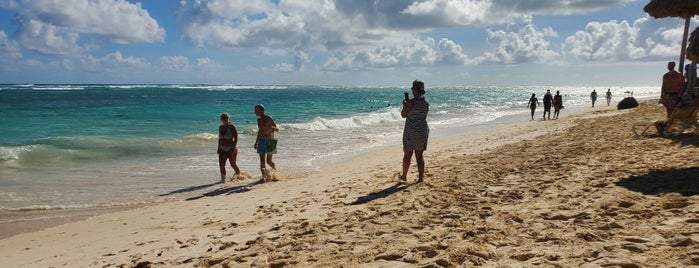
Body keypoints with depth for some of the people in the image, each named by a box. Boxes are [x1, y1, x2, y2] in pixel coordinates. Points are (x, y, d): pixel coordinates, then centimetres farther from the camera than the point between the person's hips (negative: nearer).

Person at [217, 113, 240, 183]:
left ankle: (238, 173, 31)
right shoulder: (220, 127, 10)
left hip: (231, 148, -5)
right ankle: (223, 178, -2)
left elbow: (236, 138, -13)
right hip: (223, 149, 5)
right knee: (221, 164, -8)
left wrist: (234, 147, -22)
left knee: (233, 164, 3)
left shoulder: (231, 127, -10)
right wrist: (219, 148, 16)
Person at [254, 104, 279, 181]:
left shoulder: (269, 118, -9)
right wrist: (256, 142, 23)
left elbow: (277, 129, -9)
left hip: (269, 140, -5)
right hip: (261, 140, 5)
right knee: (262, 160, -6)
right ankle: (264, 176, -6)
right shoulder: (259, 120, 11)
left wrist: (273, 128, -32)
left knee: (269, 161, -2)